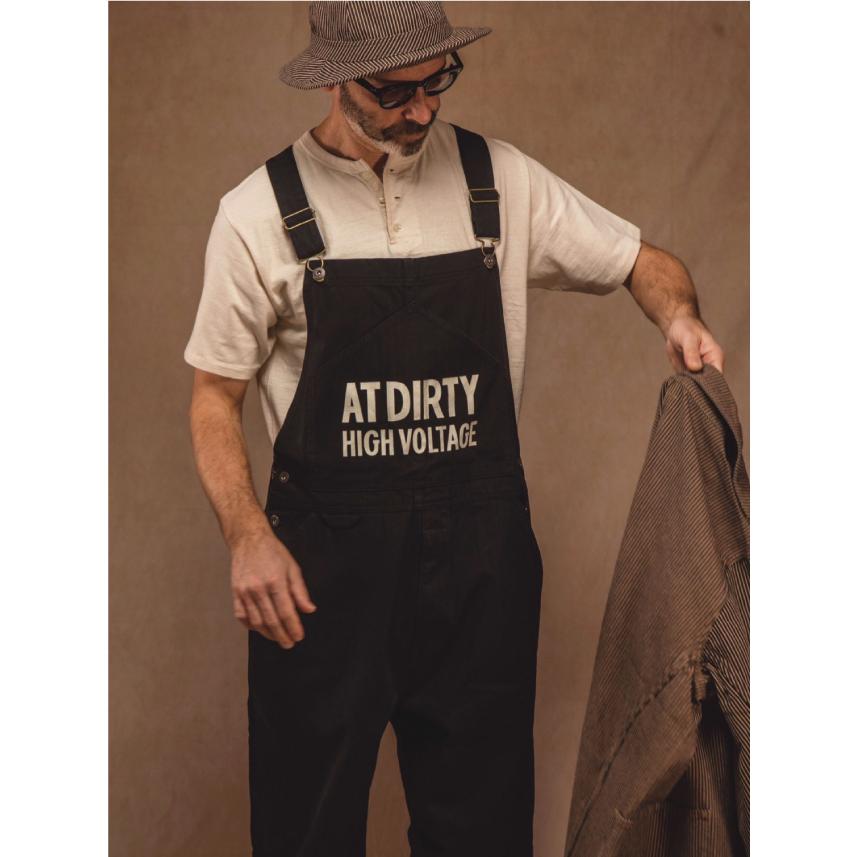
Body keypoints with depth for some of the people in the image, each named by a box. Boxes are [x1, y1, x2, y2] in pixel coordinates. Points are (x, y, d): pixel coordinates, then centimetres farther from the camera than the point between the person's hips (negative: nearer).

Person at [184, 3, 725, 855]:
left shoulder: (501, 182, 2)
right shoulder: (259, 213, -4)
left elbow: (642, 262, 11)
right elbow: (215, 395, 1)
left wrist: (679, 316, -12)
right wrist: (247, 537, -12)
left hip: (480, 555, 2)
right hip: (323, 561, -2)